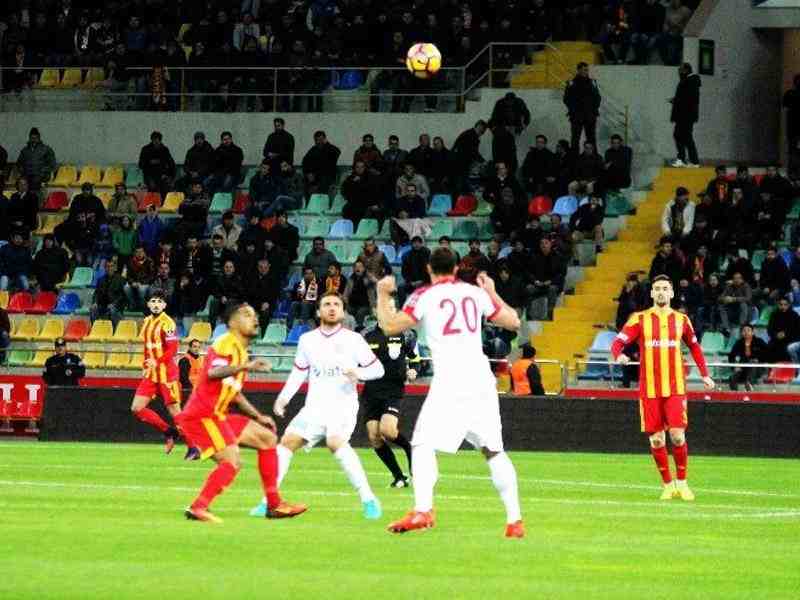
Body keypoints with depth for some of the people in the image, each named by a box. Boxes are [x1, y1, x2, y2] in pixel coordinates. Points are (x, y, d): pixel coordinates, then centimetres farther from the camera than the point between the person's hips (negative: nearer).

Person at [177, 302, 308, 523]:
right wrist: (246, 366, -42)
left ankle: (274, 504, 12)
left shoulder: (241, 351, 21)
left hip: (216, 416, 10)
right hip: (202, 415, -10)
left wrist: (258, 417, 25)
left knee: (267, 438, 12)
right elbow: (213, 372, -31)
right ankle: (197, 508, -24)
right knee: (232, 461, -23)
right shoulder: (227, 344, -10)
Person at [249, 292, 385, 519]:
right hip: (315, 405, 5)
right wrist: (284, 397, 9)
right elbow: (299, 372, 21)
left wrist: (359, 373, -19)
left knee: (336, 442, -30)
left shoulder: (353, 340, 0)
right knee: (288, 441, -5)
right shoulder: (308, 340, 12)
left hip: (343, 404, -5)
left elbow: (377, 369, 1)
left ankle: (368, 499, -27)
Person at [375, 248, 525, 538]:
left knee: (423, 446, -3)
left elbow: (390, 326, -5)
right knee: (493, 451, 11)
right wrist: (492, 293, 36)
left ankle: (422, 511, -23)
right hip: (482, 381, 4)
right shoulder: (475, 293, 14)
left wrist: (383, 294, 11)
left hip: (449, 383, -4)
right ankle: (514, 519, 7)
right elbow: (513, 321, 22)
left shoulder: (424, 297, 1)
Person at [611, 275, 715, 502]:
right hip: (649, 388, 0)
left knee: (678, 436, -10)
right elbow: (618, 342, -5)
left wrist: (704, 374, 18)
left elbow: (694, 346, 21)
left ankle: (682, 483, 6)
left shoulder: (681, 320, 7)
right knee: (656, 439, 0)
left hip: (675, 388, 0)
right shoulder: (639, 319, 2)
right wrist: (618, 355, -27)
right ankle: (668, 485, 13)